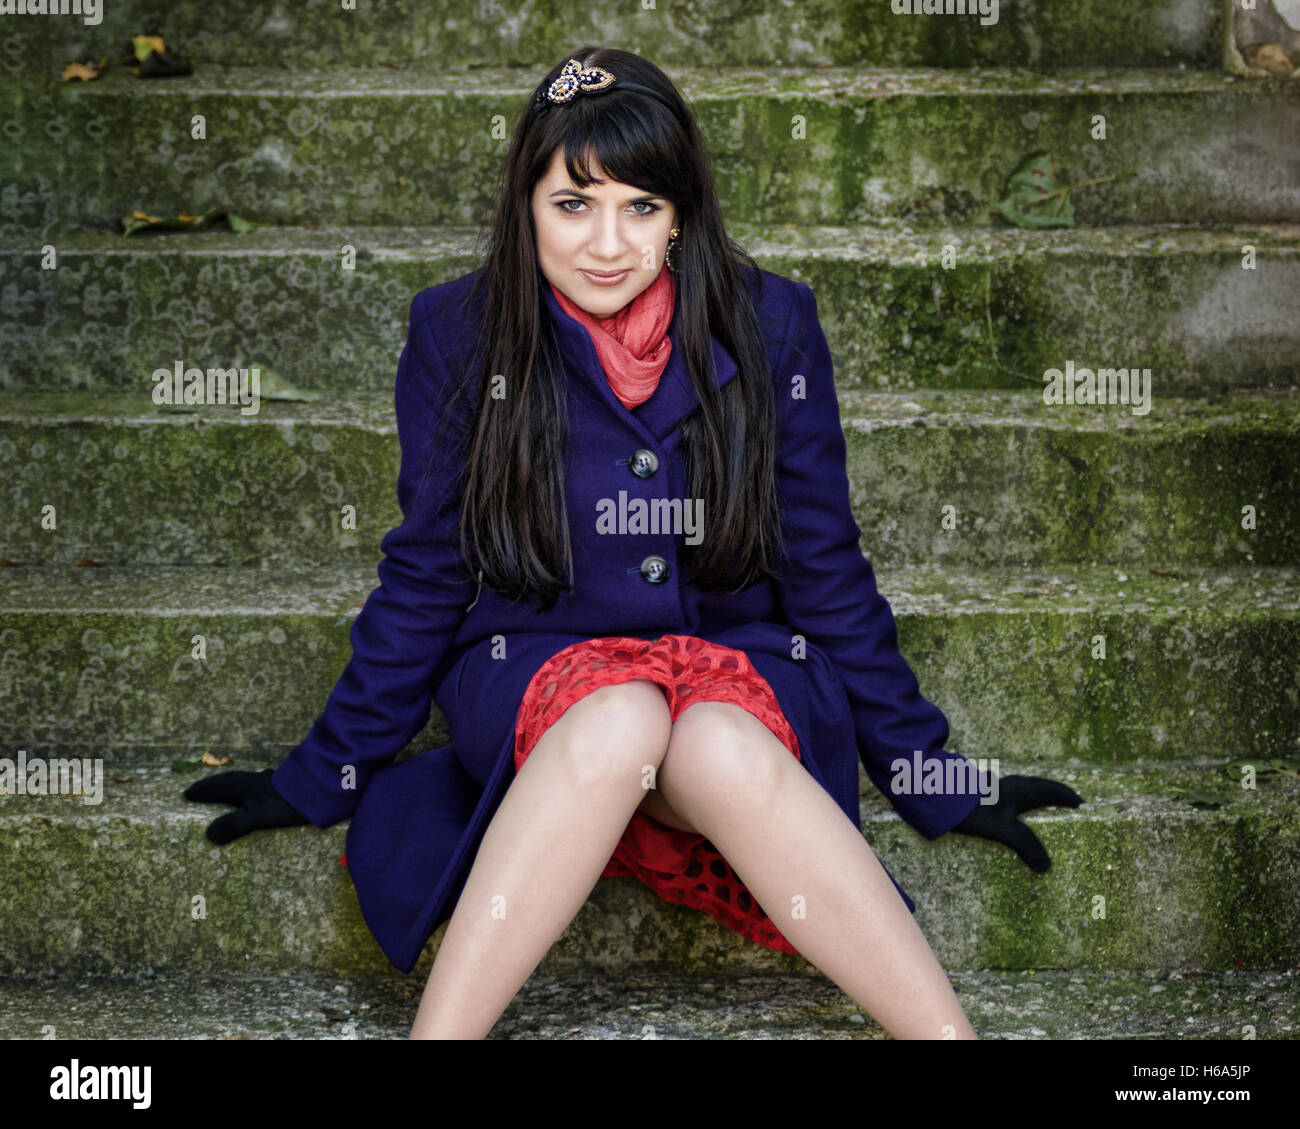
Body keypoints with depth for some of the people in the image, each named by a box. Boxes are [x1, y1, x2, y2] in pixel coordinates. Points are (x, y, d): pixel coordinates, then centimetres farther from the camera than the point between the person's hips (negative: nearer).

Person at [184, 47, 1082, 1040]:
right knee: (621, 717, -36)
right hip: (533, 679, 0)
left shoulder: (770, 325, 0)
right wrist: (320, 778, 9)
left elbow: (826, 573, 7)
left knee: (717, 747, -36)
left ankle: (947, 1031, -38)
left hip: (739, 669, 0)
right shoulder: (459, 333, 0)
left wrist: (935, 779, 7)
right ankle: (439, 1031, -38)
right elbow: (424, 580, 8)